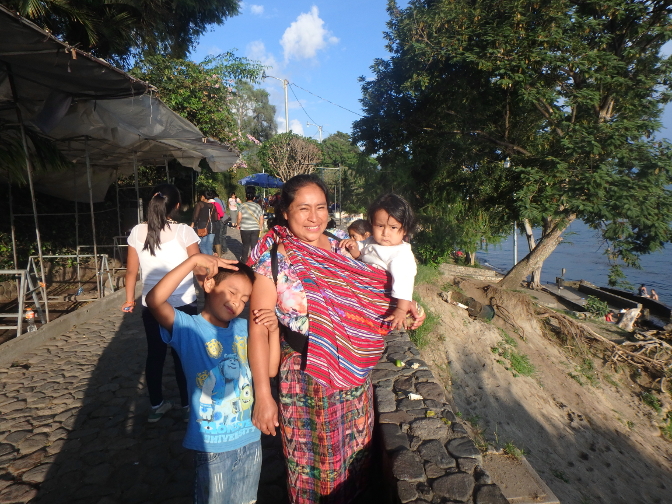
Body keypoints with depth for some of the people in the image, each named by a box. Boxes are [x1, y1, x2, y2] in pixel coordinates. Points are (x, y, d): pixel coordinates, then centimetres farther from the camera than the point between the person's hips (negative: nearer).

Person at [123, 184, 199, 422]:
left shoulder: (137, 232, -2)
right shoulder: (183, 231, -13)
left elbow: (131, 271, 4)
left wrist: (130, 299, 17)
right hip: (183, 305, -3)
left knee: (155, 355, 16)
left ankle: (156, 406, 31)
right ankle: (187, 405, 25)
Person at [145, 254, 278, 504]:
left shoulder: (244, 328, 0)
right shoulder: (189, 328, -14)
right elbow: (154, 300, -30)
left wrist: (273, 331, -14)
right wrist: (194, 260, -31)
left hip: (250, 440, 5)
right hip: (212, 446, -5)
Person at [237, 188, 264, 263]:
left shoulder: (242, 206, -1)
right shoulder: (258, 206, 6)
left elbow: (239, 218, -6)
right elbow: (261, 219, 5)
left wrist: (238, 224, 12)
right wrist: (260, 228, 17)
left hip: (244, 229, -1)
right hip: (255, 229, 1)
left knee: (245, 245, 12)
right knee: (254, 246, 5)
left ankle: (244, 261, 20)